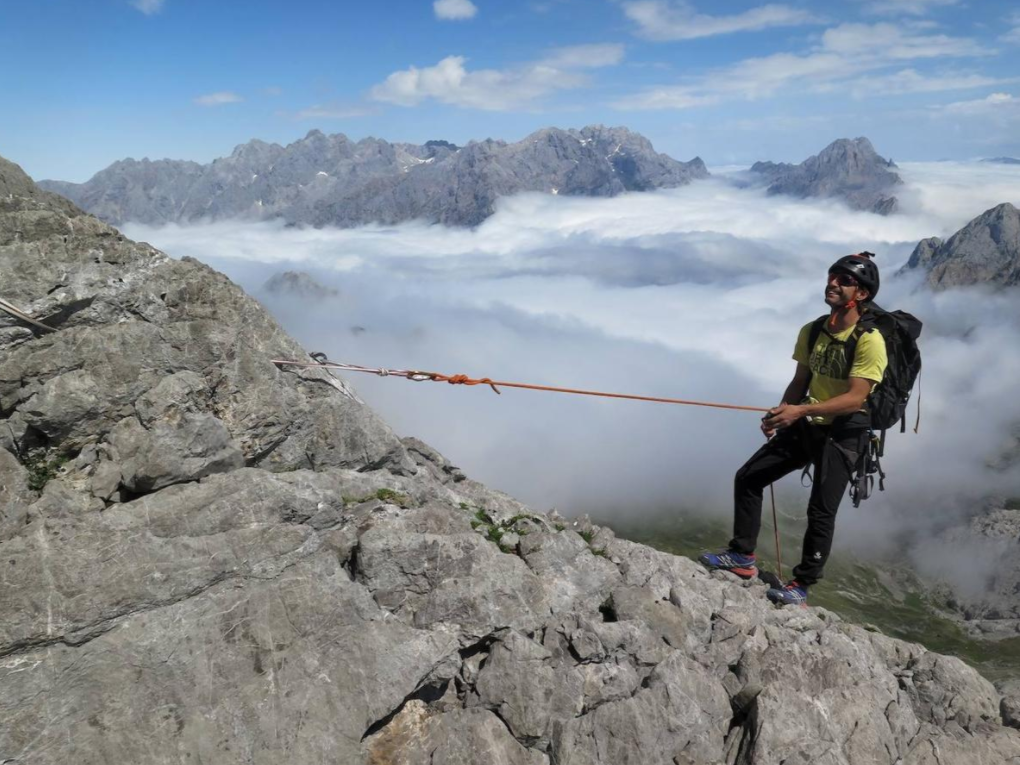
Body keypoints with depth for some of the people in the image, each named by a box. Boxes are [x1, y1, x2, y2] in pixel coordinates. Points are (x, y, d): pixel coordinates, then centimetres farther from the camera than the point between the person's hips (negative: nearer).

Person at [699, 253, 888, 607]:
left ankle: (801, 586, 9)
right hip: (806, 426, 7)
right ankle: (743, 556, 15)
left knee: (821, 511, -8)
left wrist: (800, 410, -32)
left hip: (844, 433, -7)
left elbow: (855, 398, -24)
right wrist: (780, 415, -4)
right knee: (747, 478, 3)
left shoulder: (869, 340, -17)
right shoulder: (811, 331, 3)